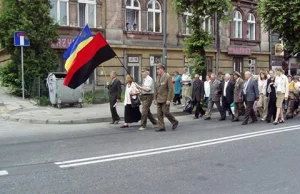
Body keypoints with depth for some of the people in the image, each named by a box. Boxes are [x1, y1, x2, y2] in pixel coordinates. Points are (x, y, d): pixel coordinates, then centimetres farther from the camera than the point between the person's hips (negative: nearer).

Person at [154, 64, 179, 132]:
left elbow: (170, 89, -14)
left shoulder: (168, 77, -10)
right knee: (159, 114, 4)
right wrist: (155, 98, 12)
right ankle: (161, 127, 11)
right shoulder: (158, 77, 12)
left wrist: (168, 100, -18)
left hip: (165, 99, -7)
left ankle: (175, 122, 16)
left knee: (166, 112, -6)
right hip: (159, 99, 7)